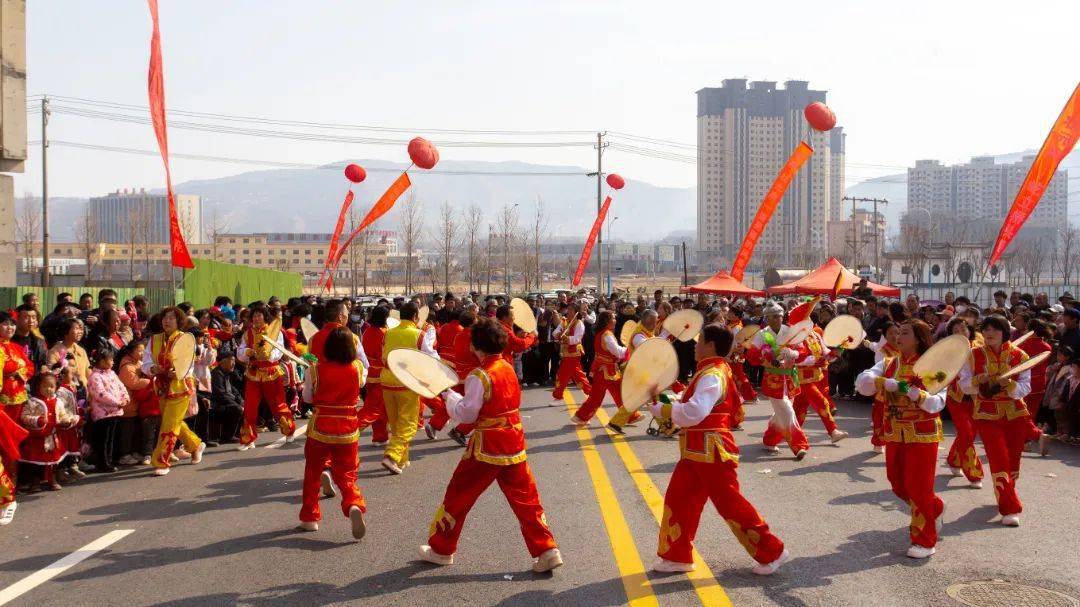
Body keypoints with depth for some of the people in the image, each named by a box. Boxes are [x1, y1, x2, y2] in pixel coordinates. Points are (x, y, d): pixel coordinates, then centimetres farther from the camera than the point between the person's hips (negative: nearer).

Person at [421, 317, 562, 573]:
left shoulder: (480, 376, -16)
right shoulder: (509, 369, 8)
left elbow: (466, 414, -16)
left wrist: (449, 395, -1)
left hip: (487, 448, -6)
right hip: (514, 445, 7)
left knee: (457, 497, 9)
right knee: (526, 500, 8)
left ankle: (441, 549, 21)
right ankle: (547, 550, 2)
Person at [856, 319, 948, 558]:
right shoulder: (888, 364, 5)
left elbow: (936, 403, -20)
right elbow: (862, 382, -11)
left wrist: (913, 392, -35)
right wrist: (888, 383, -26)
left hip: (922, 434, -5)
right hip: (894, 434, 5)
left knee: (919, 488, -3)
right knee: (899, 486, 13)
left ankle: (925, 541, 11)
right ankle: (935, 508, 40)